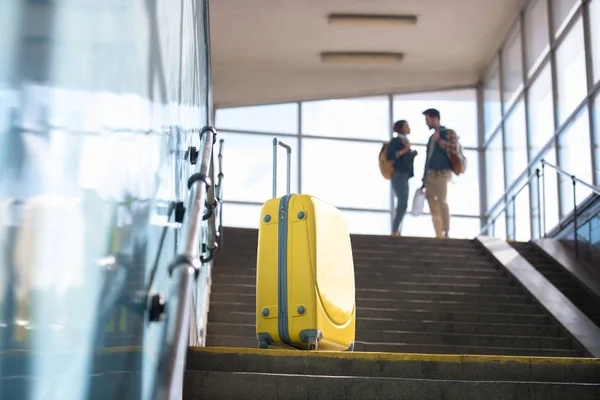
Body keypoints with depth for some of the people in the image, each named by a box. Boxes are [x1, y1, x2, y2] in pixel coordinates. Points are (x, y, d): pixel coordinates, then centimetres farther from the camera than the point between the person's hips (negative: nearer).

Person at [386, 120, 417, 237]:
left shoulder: (405, 141, 20)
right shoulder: (396, 141, -5)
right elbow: (390, 156, -17)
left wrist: (412, 154, 9)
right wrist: (404, 150, -21)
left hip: (404, 176, 9)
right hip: (398, 175, -9)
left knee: (402, 204, 5)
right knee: (403, 203, -19)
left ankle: (396, 231, 4)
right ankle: (395, 231, -21)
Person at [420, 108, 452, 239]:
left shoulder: (446, 133, -1)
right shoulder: (432, 137, 21)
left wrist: (440, 141, -22)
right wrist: (424, 180, 19)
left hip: (441, 173, -8)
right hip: (431, 175, 8)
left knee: (442, 203, -15)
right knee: (433, 206, 3)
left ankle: (446, 233, -18)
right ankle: (439, 235, 3)